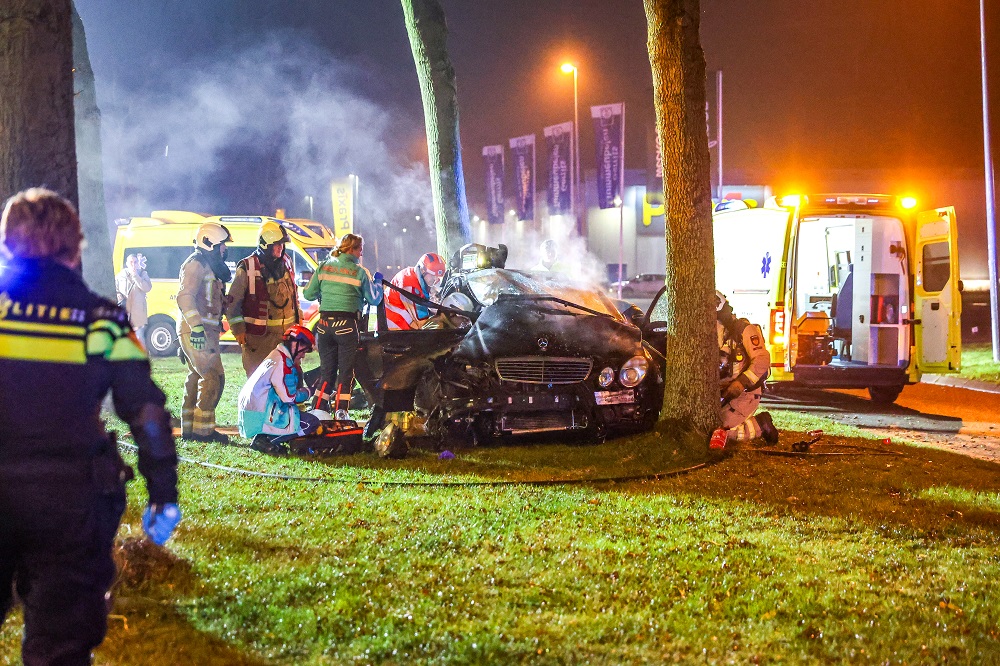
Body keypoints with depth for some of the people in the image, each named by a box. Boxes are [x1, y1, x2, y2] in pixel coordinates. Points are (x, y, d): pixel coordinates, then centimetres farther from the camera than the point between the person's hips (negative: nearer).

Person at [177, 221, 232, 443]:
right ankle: (203, 429, -11)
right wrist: (197, 328, -28)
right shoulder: (196, 264, -11)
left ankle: (189, 428, 17)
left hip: (205, 331, 11)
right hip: (197, 331, -11)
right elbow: (185, 297, -22)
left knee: (197, 378, 12)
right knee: (213, 377, -12)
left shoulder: (209, 266, 21)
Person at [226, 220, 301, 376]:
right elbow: (233, 301, -7)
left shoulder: (286, 263, 11)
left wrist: (298, 319, 22)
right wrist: (238, 329, -10)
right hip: (259, 334, -6)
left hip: (286, 332, 6)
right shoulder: (247, 268, -8)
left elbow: (294, 293, 23)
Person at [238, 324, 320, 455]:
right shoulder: (283, 361, -13)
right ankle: (264, 440, -12)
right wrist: (307, 392, 3)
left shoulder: (275, 356, 19)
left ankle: (263, 438, 7)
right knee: (311, 423, -10)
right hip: (261, 418, -10)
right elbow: (289, 396, -14)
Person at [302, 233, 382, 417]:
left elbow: (308, 294, 6)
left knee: (326, 369, 15)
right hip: (347, 324, -4)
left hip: (325, 324, 4)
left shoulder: (323, 266, 4)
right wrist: (378, 282, 20)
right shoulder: (360, 272, -4)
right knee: (346, 370, 4)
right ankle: (341, 411, -2)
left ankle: (318, 409, 13)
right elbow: (374, 299, 3)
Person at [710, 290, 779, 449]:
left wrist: (742, 382, -29)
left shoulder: (743, 330, -11)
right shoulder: (713, 334, 14)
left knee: (721, 431, -19)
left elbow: (763, 359, -20)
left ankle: (761, 424, 0)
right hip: (722, 393, 9)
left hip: (744, 393, -9)